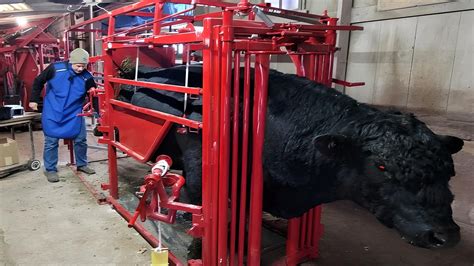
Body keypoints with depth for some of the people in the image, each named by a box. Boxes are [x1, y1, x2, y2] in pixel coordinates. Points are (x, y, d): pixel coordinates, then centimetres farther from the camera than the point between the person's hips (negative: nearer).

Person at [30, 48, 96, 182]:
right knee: (51, 142, 3)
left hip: (75, 114, 2)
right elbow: (38, 81, -1)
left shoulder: (87, 77, -10)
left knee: (81, 140, 7)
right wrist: (34, 100, 2)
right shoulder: (56, 68, -15)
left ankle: (81, 165, 27)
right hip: (52, 113, -2)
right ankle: (50, 170, 18)